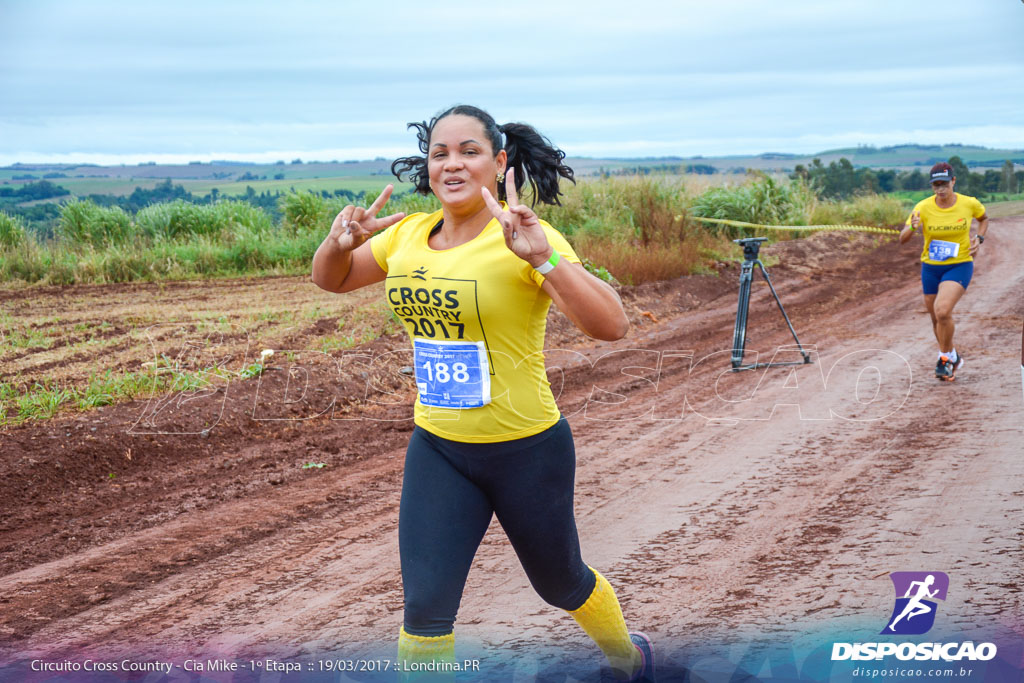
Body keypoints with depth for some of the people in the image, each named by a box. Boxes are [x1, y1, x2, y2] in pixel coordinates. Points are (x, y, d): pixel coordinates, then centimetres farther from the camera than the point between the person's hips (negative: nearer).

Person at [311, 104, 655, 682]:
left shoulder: (521, 239, -20)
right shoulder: (409, 234, -2)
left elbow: (612, 324, -30)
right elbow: (331, 280, 14)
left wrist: (543, 257, -44)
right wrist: (339, 243, -10)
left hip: (527, 451, -4)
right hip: (437, 449, 4)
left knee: (561, 582, 20)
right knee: (425, 608, -3)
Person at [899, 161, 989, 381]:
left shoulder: (969, 204, -10)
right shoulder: (923, 208, -12)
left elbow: (984, 218, 14)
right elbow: (902, 239, -14)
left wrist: (979, 239, -4)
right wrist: (912, 227, -36)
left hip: (960, 266, -3)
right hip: (931, 268, 3)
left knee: (942, 311, -25)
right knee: (937, 320, 13)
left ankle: (946, 357, -2)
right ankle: (953, 357, 39)